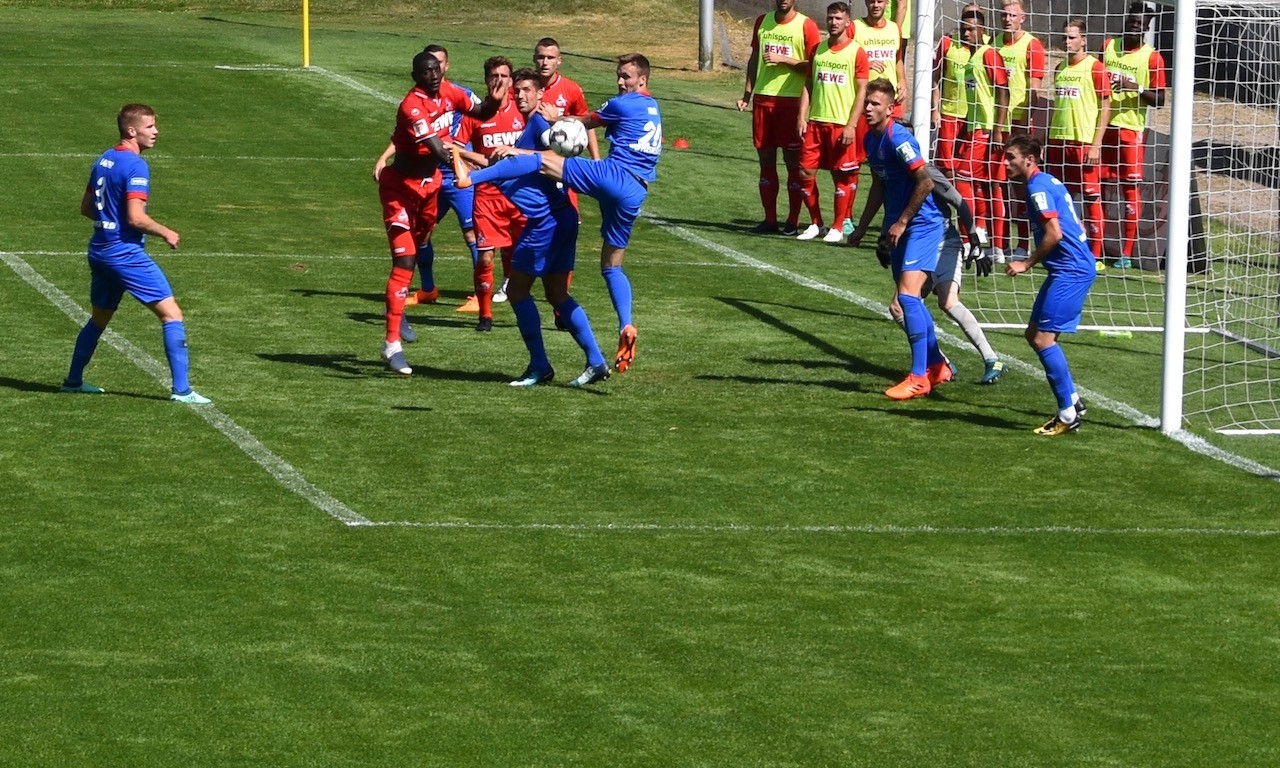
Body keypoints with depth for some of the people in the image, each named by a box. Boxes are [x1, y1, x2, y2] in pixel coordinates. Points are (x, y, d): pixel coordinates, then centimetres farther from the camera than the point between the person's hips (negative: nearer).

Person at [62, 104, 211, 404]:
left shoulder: (102, 161, 10)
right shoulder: (135, 165, -16)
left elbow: (86, 207, 18)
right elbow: (136, 217, -22)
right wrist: (166, 233, -8)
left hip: (99, 252, 9)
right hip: (126, 253, -9)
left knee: (99, 318, 24)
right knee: (172, 314, -6)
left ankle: (73, 381, 32)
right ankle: (181, 389, -10)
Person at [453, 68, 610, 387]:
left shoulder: (539, 123, -8)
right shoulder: (527, 127, 22)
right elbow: (499, 164, 34)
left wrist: (517, 151, -28)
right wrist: (461, 152, 34)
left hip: (547, 219, -10)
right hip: (559, 218, 10)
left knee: (517, 290, -4)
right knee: (557, 294, 11)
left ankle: (540, 367, -2)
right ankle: (596, 362, 8)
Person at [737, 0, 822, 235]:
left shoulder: (806, 26, -6)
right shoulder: (762, 22, 11)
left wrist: (784, 59, -17)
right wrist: (747, 94, 14)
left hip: (791, 101, -5)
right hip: (762, 99, 5)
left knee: (793, 162, -1)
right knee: (766, 160, 6)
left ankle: (793, 222, 3)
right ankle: (769, 220, 12)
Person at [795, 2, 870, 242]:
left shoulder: (856, 52, -4)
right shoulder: (818, 49, 10)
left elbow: (861, 92, -6)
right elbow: (808, 84, 14)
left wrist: (851, 125, -13)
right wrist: (803, 116, 3)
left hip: (842, 123, -5)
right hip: (816, 122, 5)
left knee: (842, 176, 1)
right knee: (805, 171, 1)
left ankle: (838, 228, 11)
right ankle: (816, 223, 15)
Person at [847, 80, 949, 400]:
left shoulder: (898, 139, -19)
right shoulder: (870, 139, 9)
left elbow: (926, 182, -23)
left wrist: (901, 222, -18)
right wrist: (862, 227, 24)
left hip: (922, 224, -10)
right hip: (898, 227, 10)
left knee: (908, 294, -17)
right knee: (909, 299, 14)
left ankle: (919, 378, -14)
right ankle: (936, 366, 29)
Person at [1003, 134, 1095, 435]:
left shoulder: (1038, 187, -13)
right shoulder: (1048, 183, 17)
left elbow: (1054, 233, -22)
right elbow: (1072, 227, 24)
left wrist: (1026, 264, -14)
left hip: (1070, 271, -11)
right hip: (1070, 269, 11)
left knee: (1043, 338, -12)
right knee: (1035, 334, 14)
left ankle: (1068, 414, -9)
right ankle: (1072, 400, 18)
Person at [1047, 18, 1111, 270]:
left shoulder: (1095, 68, -5)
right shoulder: (1060, 69, 14)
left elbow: (1105, 107, -7)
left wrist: (1096, 144, -12)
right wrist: (1047, 141, 16)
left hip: (1085, 142, -6)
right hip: (1059, 141, 6)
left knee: (1092, 199, -3)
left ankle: (1096, 257, 0)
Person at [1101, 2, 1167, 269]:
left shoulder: (1152, 57, -3)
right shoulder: (1108, 47, 10)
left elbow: (1159, 99, -5)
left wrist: (1136, 88, -20)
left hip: (1131, 129, -4)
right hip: (1103, 126, 4)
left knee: (1131, 189, -4)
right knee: (1098, 185, 4)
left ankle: (1126, 253, -2)